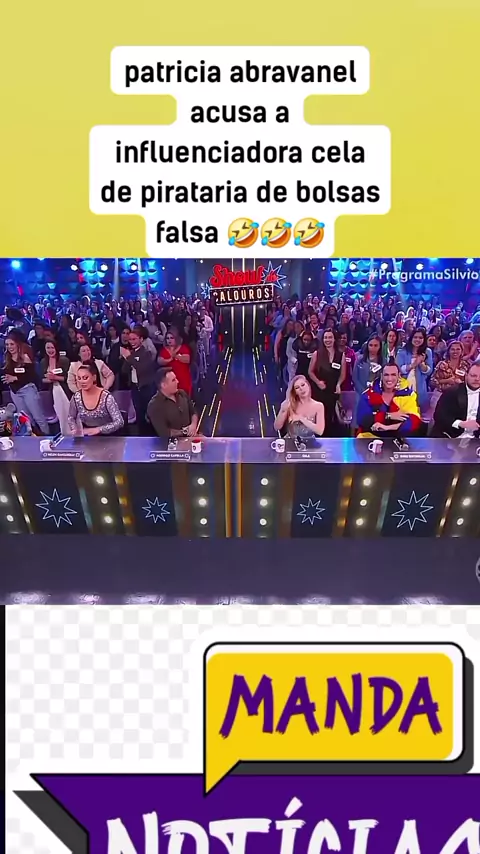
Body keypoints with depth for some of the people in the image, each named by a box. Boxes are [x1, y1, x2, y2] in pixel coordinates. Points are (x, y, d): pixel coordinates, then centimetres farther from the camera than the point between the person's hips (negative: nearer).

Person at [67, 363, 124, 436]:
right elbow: (71, 418, 12)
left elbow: (119, 422, -21)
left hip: (106, 436, -3)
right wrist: (75, 430, -7)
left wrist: (98, 429, -28)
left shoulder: (106, 397, -17)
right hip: (86, 436, 3)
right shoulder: (76, 397, -5)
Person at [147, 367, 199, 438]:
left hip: (191, 437, 7)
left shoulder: (182, 393, 8)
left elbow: (193, 412, 20)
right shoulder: (154, 406, -14)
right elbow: (164, 433, -19)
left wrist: (193, 425, -2)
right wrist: (185, 432, -10)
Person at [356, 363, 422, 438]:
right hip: (370, 437, -2)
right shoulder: (369, 394, -4)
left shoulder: (407, 394, -5)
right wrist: (388, 416, -20)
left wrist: (387, 427, -25)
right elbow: (362, 420, -14)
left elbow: (414, 422, -15)